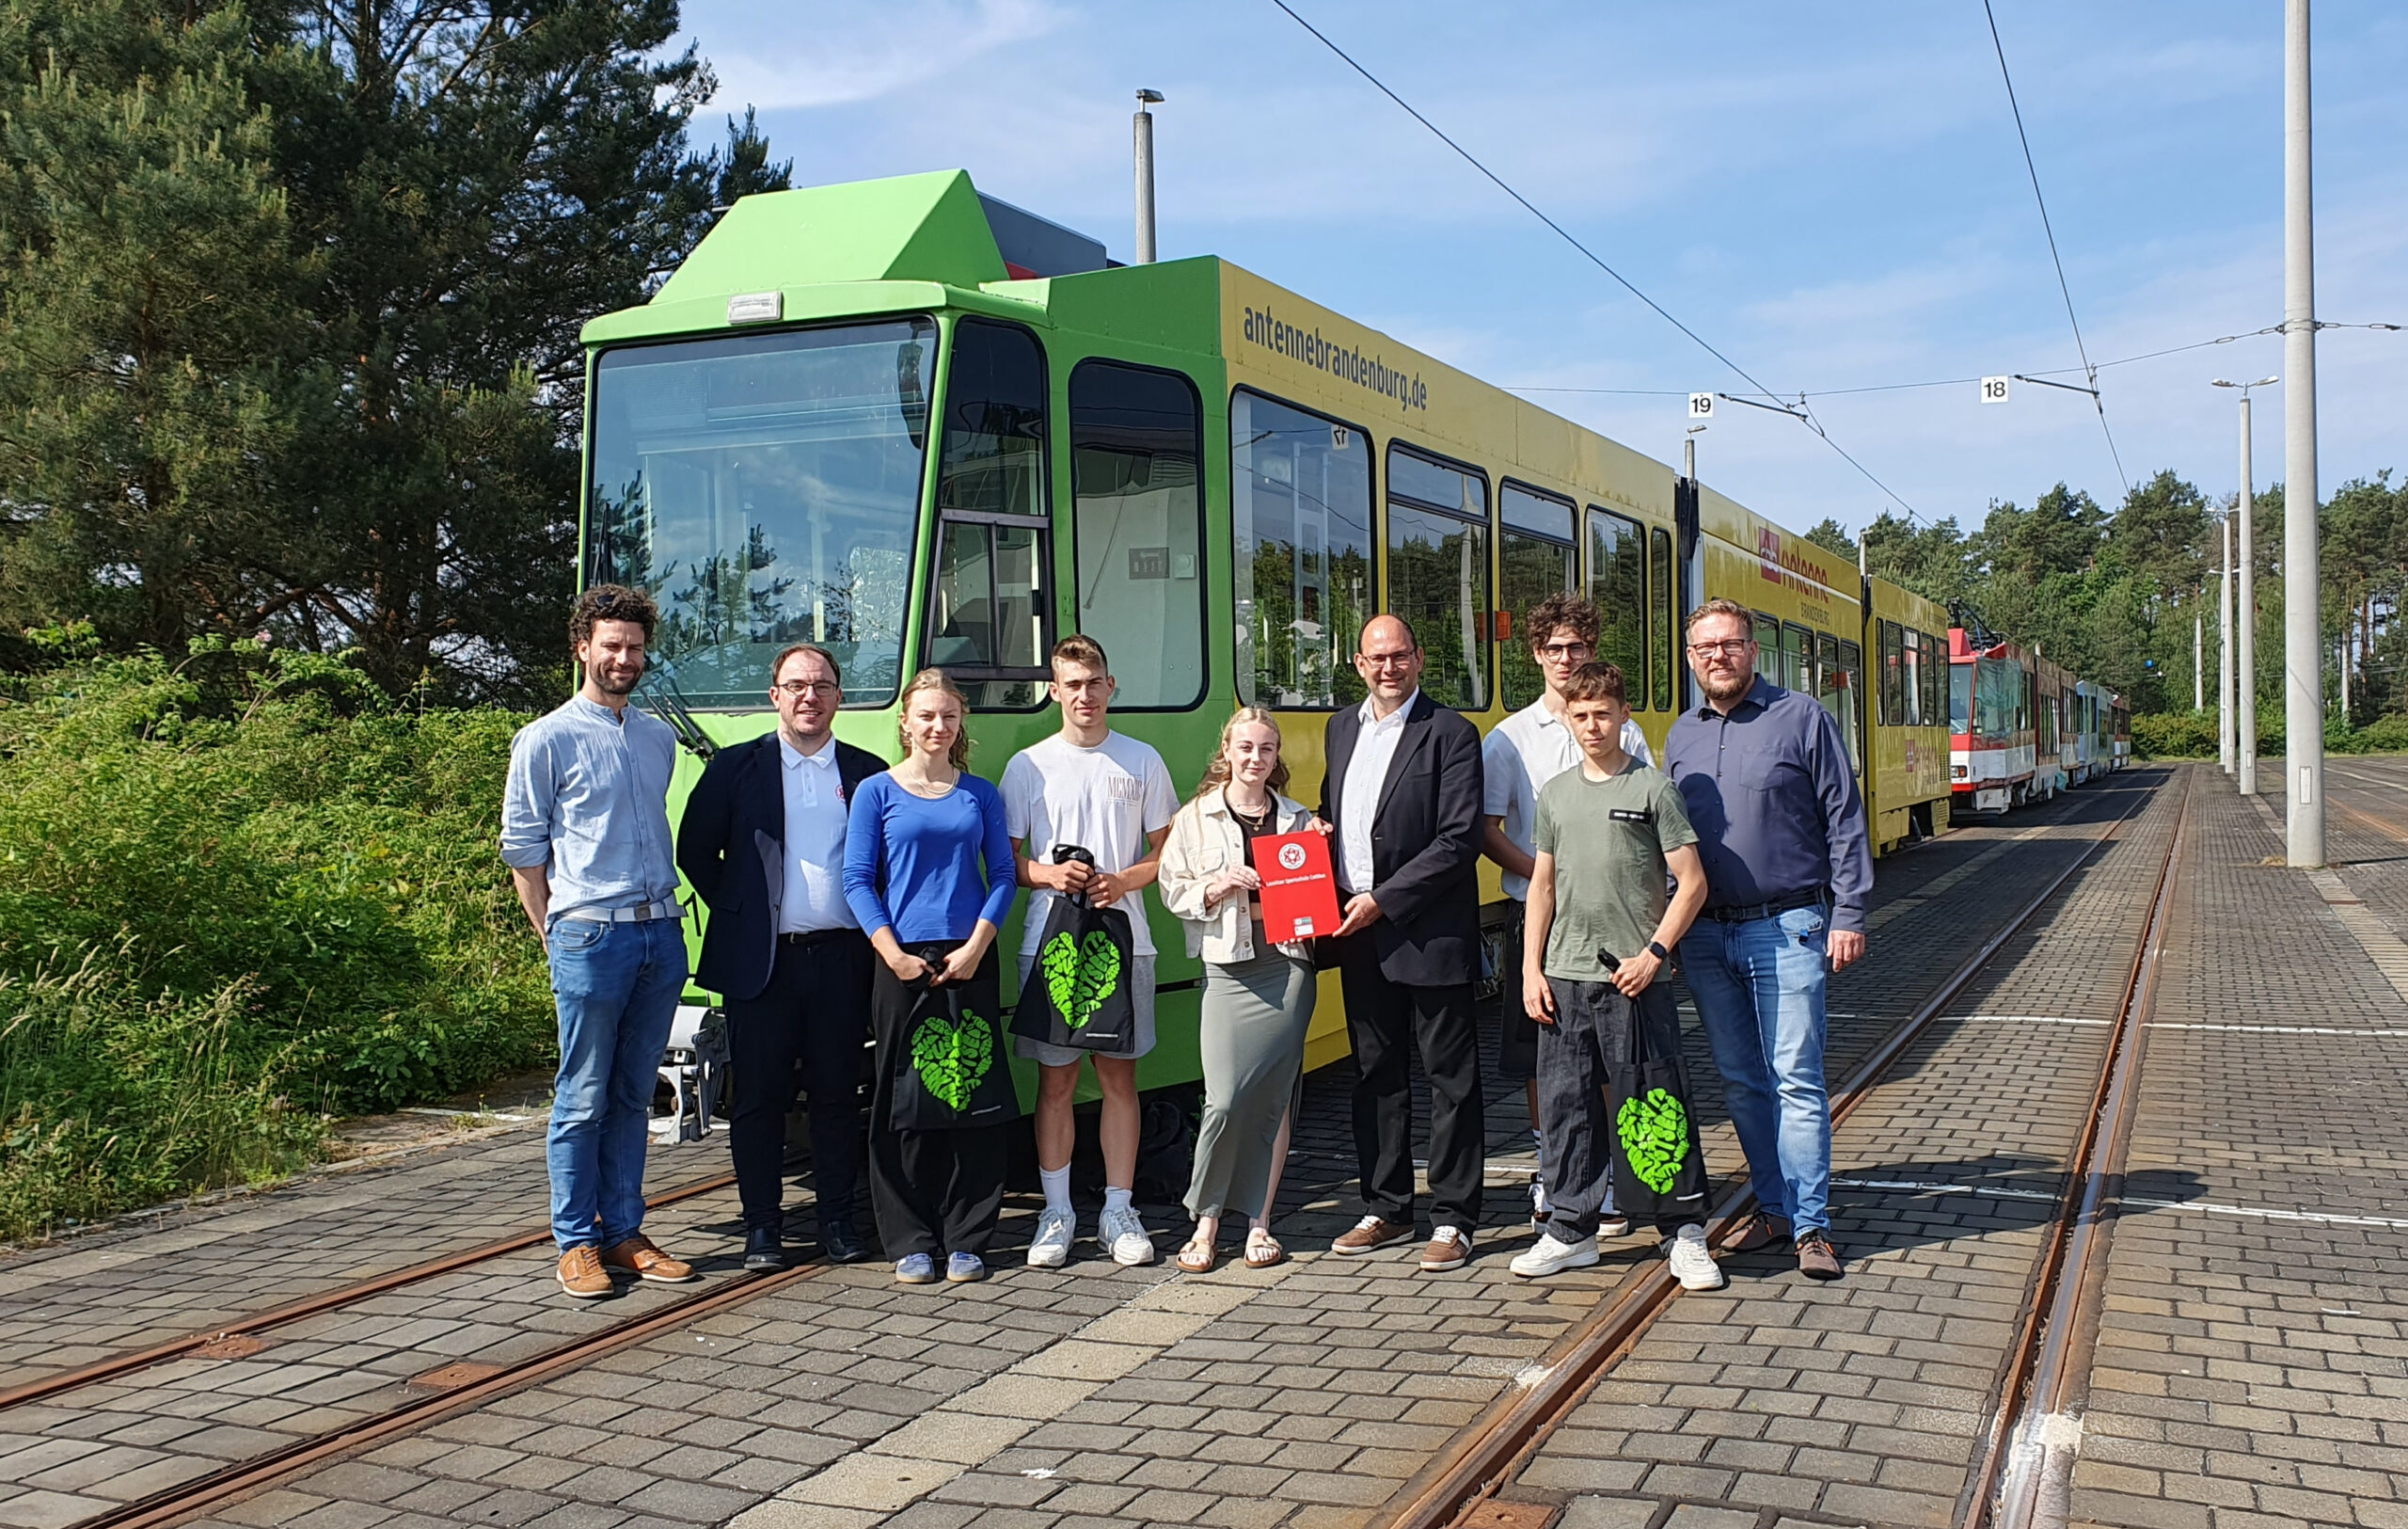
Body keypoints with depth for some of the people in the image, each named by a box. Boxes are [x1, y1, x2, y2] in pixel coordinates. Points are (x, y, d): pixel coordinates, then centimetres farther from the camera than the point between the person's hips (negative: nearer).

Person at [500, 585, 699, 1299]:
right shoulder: (547, 740, -1)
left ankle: (623, 1233, 18)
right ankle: (576, 1242, 10)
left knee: (634, 1097, 11)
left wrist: (667, 912, 13)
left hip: (661, 935, 5)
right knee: (583, 1101, 1)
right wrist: (557, 938, -2)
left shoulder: (660, 738, 15)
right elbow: (523, 850, 0)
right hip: (590, 937, -5)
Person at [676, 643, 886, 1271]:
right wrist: (734, 911, 3)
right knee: (759, 1096, 4)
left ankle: (838, 1220, 17)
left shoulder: (868, 773, 9)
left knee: (838, 1095, 7)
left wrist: (875, 927, 2)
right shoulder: (736, 767, 7)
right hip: (761, 960, -1)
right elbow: (695, 852, 8)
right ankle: (762, 1226, 13)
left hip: (842, 958, 1)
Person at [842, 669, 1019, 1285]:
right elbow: (858, 882, 0)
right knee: (903, 1100, 1)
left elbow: (1002, 876, 7)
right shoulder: (877, 792, 4)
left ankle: (966, 1240, 10)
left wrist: (976, 947, -7)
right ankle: (910, 1241, 10)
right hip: (901, 962, -1)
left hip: (971, 962, 2)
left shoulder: (980, 795, 10)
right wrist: (894, 955, -10)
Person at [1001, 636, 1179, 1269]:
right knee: (1055, 1080, 2)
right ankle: (1056, 1212, 11)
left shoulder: (1142, 761, 8)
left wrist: (1123, 881, -9)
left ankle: (1118, 1211, 12)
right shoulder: (1028, 766, 6)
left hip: (1123, 939, 1)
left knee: (1119, 1077, 4)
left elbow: (1167, 853, 10)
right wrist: (1047, 873, -12)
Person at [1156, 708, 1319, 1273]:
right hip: (1229, 966, -2)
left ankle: (1260, 1222, 12)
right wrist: (1219, 885, -10)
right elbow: (1173, 889, 6)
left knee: (1276, 1096, 2)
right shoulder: (1197, 818, 8)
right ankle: (1205, 1222, 6)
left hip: (1288, 962, 2)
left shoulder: (1299, 819, 13)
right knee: (1226, 1098, -9)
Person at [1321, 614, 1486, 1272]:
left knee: (1450, 1077, 2)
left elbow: (1459, 841, -14)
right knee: (1376, 1075, 14)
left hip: (1430, 936, -6)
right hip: (1358, 933, 7)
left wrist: (1382, 900, -16)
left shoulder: (1450, 734, -8)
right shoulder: (1341, 729, 13)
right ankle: (1386, 1209, 25)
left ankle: (1452, 1219, 10)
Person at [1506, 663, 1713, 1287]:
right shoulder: (1555, 794, 10)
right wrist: (1531, 969, 7)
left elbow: (1692, 883, -4)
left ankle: (1683, 1235, 11)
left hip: (1634, 977, -4)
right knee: (1567, 1103, 9)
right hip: (1565, 976, 4)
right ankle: (1572, 1230, 21)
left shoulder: (1652, 788, -3)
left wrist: (1654, 953, -12)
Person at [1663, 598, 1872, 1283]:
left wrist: (1847, 916, -9)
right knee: (1740, 1082, 10)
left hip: (1785, 930, -5)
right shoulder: (1681, 735, 12)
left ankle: (1811, 1225, 1)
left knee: (1796, 1081, -5)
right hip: (1706, 935, 5)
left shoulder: (1802, 718, -1)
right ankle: (1774, 1208, 22)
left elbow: (1844, 820, -3)